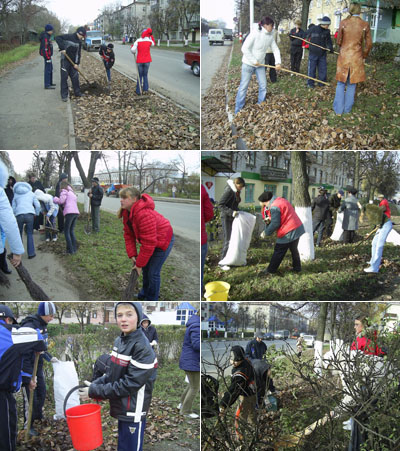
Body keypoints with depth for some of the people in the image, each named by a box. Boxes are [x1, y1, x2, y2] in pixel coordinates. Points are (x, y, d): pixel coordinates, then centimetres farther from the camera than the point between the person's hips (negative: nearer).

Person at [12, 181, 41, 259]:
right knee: (30, 234, 9)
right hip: (30, 214, 0)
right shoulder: (31, 193, 23)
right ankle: (31, 253, 7)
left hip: (19, 215, 0)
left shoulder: (16, 195, 23)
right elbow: (38, 206, 14)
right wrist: (36, 214, 26)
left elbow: (13, 208, 15)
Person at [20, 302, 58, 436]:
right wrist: (29, 374, -24)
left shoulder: (43, 325, 4)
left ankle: (39, 416, 41)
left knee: (41, 392, 20)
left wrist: (49, 358, 18)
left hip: (38, 366, 9)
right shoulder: (29, 327, -25)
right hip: (28, 368, -9)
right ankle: (28, 425, 15)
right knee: (30, 397, -1)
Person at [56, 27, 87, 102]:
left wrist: (77, 63, -1)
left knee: (75, 77, 10)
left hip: (73, 62, 6)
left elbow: (78, 53, 9)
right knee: (64, 77, -4)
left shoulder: (79, 42, 8)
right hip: (65, 60, -6)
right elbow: (58, 38, -18)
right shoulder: (69, 37, -10)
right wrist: (62, 48, -25)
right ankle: (64, 95, -1)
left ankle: (77, 92, 23)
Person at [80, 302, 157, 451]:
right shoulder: (119, 341, 4)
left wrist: (94, 391, -17)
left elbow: (129, 384, -23)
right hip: (121, 409, 8)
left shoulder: (143, 348, -21)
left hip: (133, 412, -7)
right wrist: (94, 385, -4)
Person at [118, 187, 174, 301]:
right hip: (151, 239, 9)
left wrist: (139, 264, -25)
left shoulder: (144, 214, -38)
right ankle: (145, 292, 43)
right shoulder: (126, 212, -8)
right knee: (145, 267, 20)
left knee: (153, 272, -5)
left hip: (163, 241, -9)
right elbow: (128, 235, -1)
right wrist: (132, 255, -11)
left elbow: (148, 243, -34)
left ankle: (152, 299, 14)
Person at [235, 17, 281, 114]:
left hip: (260, 65, 6)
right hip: (248, 64, -6)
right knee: (243, 87, -1)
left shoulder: (270, 36, -2)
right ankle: (238, 111, 8)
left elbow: (275, 49, 4)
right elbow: (245, 48, -23)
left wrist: (278, 63, -10)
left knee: (263, 86, 7)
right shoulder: (255, 33, -21)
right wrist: (254, 61, -19)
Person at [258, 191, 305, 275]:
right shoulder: (281, 200, 13)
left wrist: (266, 233, -7)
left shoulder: (274, 207, -17)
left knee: (278, 252, 1)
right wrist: (270, 219, 12)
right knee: (294, 250, 23)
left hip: (288, 232, -9)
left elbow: (275, 224, -18)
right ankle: (297, 268, 31)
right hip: (298, 228, 9)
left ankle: (270, 271, 9)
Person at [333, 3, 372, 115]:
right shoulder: (365, 25, -5)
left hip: (344, 56, 0)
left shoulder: (343, 23, -6)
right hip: (357, 58, 0)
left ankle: (338, 110, 11)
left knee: (341, 84, 10)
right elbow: (369, 44, 0)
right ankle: (347, 109, 17)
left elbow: (339, 41, 2)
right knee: (352, 84, 11)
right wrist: (364, 56, 16)